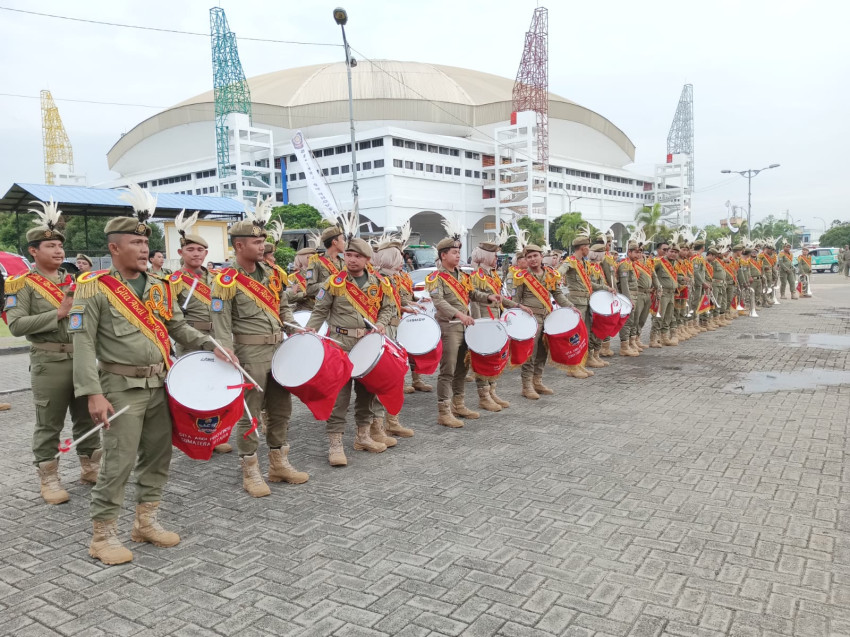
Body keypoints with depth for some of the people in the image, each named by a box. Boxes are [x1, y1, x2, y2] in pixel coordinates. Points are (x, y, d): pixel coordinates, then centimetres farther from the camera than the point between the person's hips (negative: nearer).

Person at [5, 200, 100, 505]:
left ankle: (90, 468, 27)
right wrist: (58, 313, -21)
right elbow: (15, 325, -16)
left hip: (82, 357, 5)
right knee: (49, 425, 4)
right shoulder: (22, 284, -5)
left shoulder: (74, 281, 12)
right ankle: (49, 480, 15)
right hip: (49, 361, -5)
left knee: (87, 417, 13)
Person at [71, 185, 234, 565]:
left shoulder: (159, 287, 9)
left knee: (158, 454, 12)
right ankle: (103, 535, 11)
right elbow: (83, 344, -12)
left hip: (159, 384, 7)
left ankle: (146, 521, 28)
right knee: (119, 461, -5)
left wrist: (211, 347, -3)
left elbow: (179, 328, 14)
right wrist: (93, 394, -19)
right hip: (122, 387, -6)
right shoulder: (93, 288, -9)